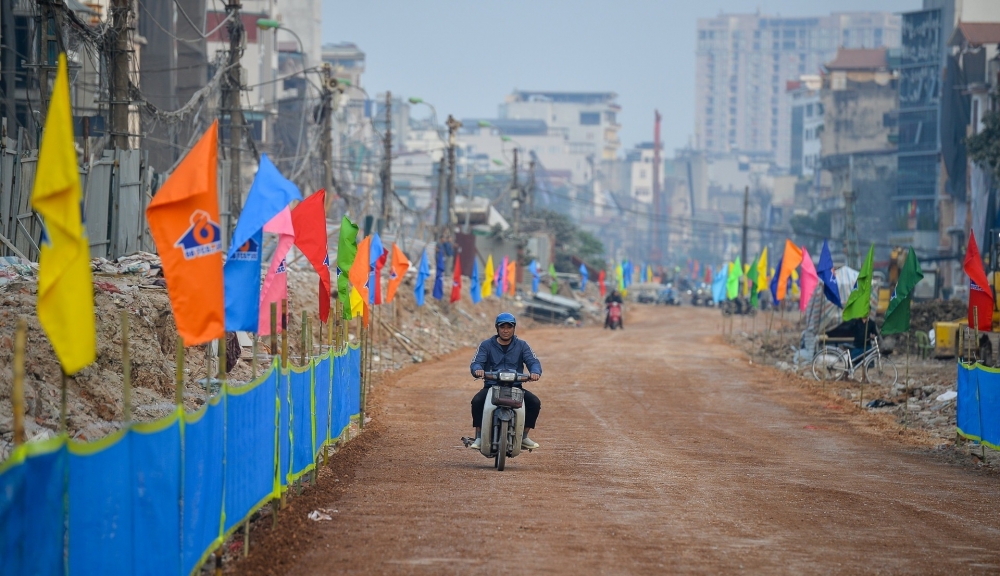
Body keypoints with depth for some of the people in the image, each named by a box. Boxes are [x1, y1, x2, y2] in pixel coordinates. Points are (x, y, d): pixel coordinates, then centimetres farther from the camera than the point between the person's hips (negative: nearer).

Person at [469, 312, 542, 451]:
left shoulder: (521, 345, 9)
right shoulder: (486, 345, 7)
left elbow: (533, 361, -3)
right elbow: (476, 363, -6)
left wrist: (535, 372, -28)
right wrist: (477, 369, -32)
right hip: (491, 386, -1)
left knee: (535, 403, -22)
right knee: (477, 401, -31)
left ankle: (524, 437, -5)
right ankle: (479, 437, -17)